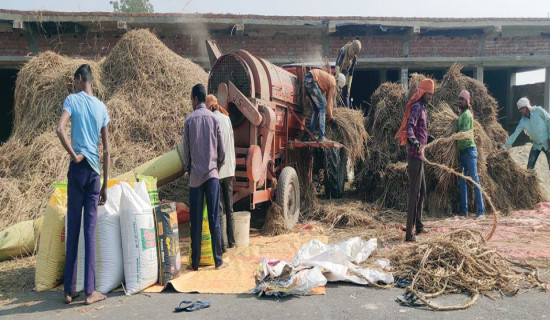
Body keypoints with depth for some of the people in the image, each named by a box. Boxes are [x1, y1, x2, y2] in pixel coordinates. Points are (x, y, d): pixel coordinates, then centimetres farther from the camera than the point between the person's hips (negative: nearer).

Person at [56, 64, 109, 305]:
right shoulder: (102, 107, 10)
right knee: (90, 230, 4)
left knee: (73, 229, 5)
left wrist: (73, 154, -6)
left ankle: (70, 290, 14)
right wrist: (105, 185, 12)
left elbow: (60, 129, -19)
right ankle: (90, 291, 7)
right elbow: (107, 150, 9)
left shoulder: (72, 99, 1)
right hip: (95, 170, 2)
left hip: (78, 168, -2)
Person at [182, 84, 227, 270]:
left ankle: (195, 262, 10)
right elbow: (221, 149, 4)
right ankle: (218, 261, 8)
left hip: (195, 175, -1)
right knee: (214, 219, 3)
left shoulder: (189, 120, -1)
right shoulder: (214, 119, 1)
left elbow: (186, 150, 2)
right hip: (212, 174, 1)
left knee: (195, 221, 4)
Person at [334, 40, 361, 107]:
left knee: (346, 97, 4)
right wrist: (337, 76, -45)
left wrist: (349, 87, 1)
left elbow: (351, 73, 5)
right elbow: (337, 65, -30)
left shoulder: (354, 58, 2)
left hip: (345, 78, 5)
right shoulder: (343, 51, -14)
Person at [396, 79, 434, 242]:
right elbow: (410, 126, -31)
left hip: (419, 156, 11)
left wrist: (428, 138, 47)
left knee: (422, 192, 19)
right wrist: (413, 140, -48)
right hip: (415, 155, -11)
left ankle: (419, 225, 32)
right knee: (414, 193, -10)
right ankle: (409, 233, -7)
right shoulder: (416, 107, -12)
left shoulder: (422, 108, 20)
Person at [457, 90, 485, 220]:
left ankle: (481, 212, -7)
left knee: (475, 180, -9)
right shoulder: (462, 114, 16)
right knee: (462, 181, 10)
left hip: (469, 149, -9)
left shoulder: (467, 114, -10)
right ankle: (464, 210, 16)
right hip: (463, 150, 9)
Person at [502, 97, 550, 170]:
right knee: (530, 167, 1)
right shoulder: (523, 122, -5)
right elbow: (515, 134, -5)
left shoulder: (538, 111, -14)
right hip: (536, 145, 4)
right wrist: (505, 146, -10)